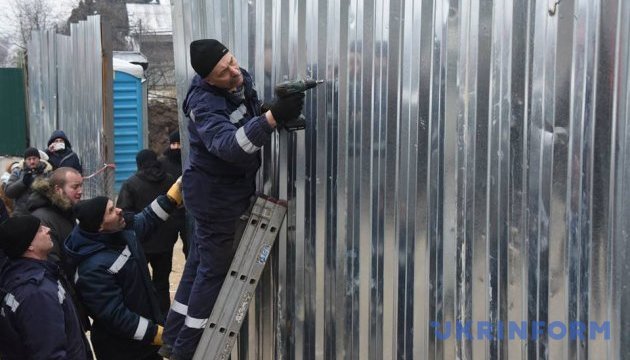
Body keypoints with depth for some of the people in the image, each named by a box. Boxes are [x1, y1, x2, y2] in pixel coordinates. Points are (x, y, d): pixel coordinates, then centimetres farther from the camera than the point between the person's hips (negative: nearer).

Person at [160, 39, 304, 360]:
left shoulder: (243, 79, -3)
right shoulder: (204, 103, -28)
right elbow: (229, 146, -45)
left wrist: (283, 108, -3)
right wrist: (273, 117, -56)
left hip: (221, 190, 9)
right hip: (215, 194, -9)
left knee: (200, 263, 16)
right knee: (214, 269, 0)